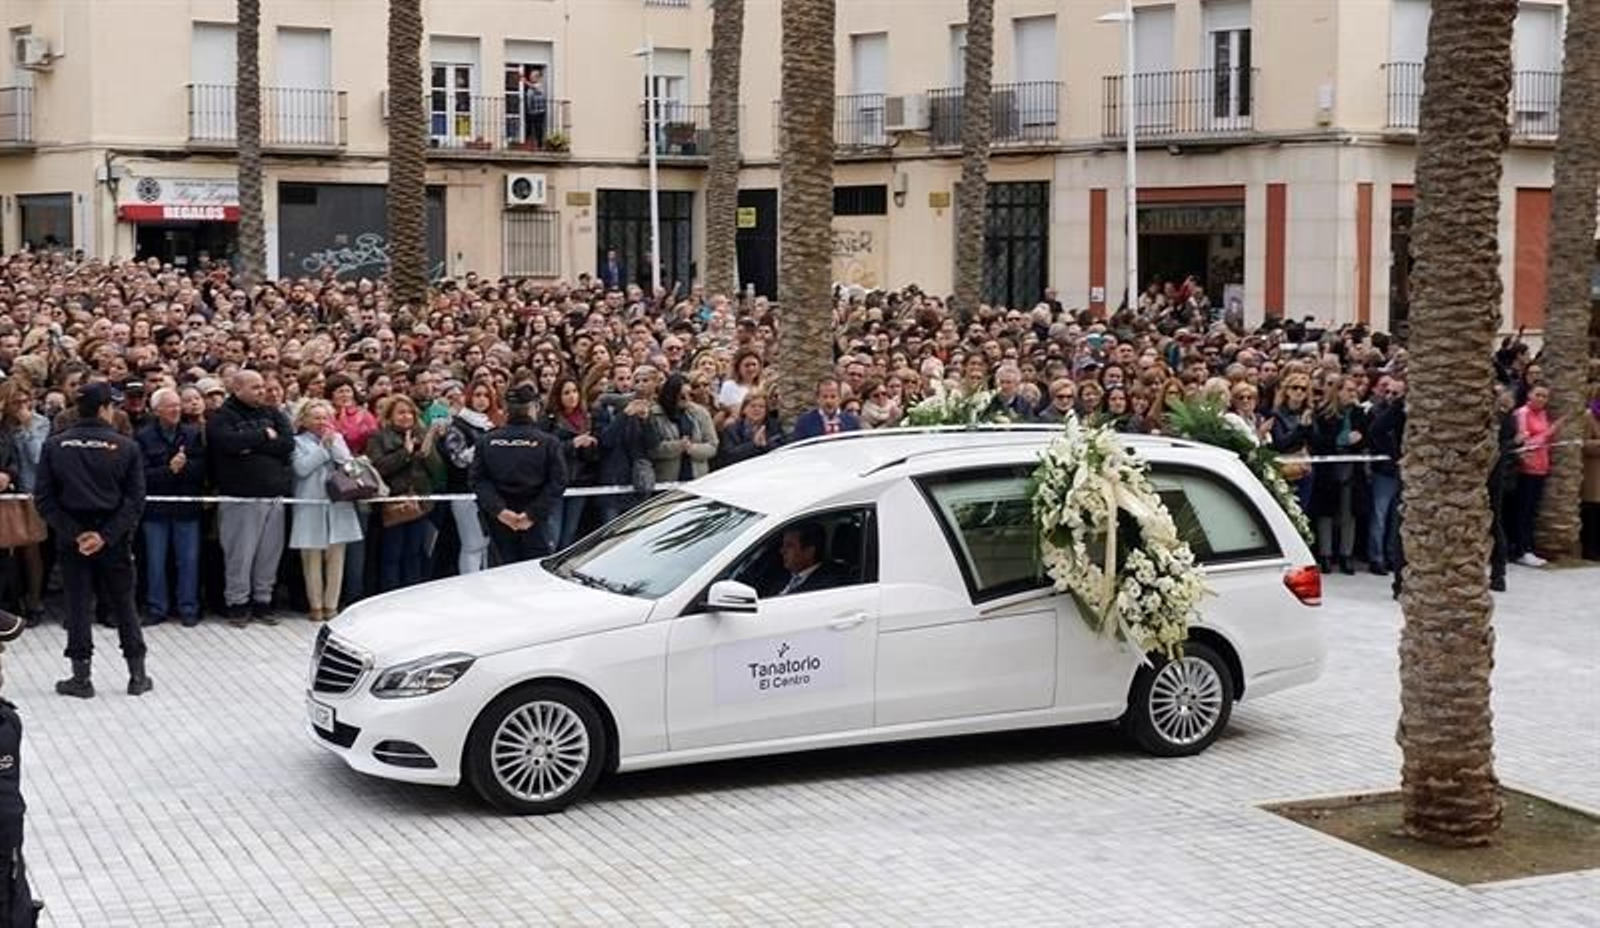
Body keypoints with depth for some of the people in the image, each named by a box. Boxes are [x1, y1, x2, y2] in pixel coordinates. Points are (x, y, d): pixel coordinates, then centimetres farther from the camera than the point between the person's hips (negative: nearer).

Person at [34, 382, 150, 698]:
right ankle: (138, 675, 13)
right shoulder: (125, 447, -6)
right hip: (114, 538, 0)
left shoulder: (54, 445, -2)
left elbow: (44, 498, -6)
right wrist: (106, 535, -13)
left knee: (77, 606, 7)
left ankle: (81, 677, 9)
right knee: (124, 605, 10)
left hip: (71, 538, 1)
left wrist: (74, 532, -9)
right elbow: (135, 499, -11)